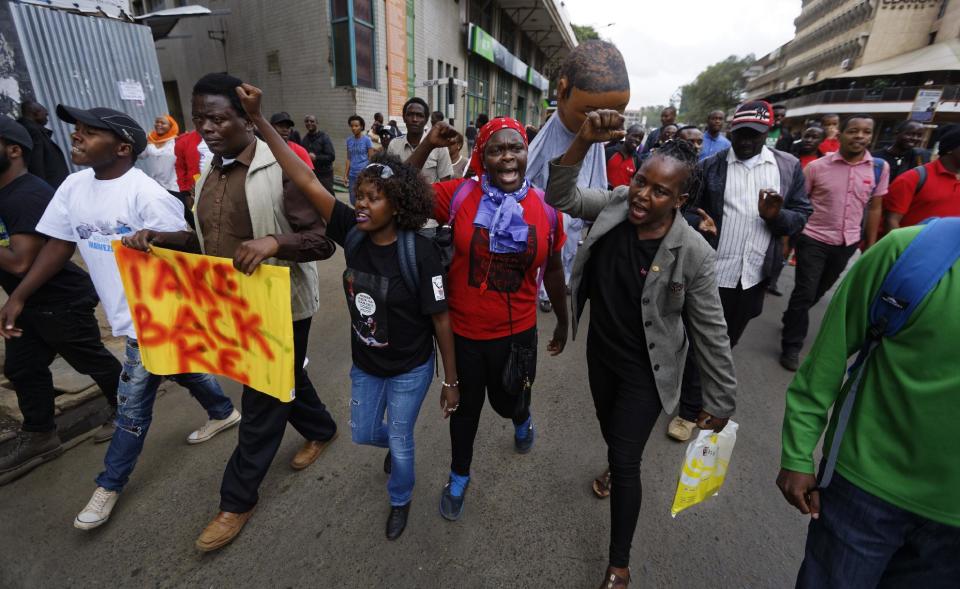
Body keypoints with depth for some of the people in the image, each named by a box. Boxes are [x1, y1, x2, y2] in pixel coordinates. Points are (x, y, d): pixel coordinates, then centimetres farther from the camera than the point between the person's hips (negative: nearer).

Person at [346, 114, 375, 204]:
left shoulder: (367, 140, -4)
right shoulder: (349, 140, 9)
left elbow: (371, 159, -4)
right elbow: (349, 159, 13)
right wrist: (345, 175, 8)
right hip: (352, 175, 5)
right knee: (353, 202, 9)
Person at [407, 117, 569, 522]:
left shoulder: (545, 208, -6)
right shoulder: (459, 195, -11)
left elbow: (553, 270, 4)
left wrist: (563, 322, 13)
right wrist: (427, 145, -18)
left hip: (517, 333, 1)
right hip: (463, 331, 0)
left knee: (508, 401, 21)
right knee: (466, 407, 19)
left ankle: (522, 419, 62)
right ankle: (459, 477, 48)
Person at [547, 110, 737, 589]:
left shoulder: (693, 254, -24)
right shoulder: (615, 204, -13)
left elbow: (711, 332, -16)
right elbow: (560, 196, -16)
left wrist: (720, 400, -7)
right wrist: (584, 142, -32)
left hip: (644, 370, -4)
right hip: (600, 352, 5)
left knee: (626, 463, 3)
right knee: (609, 427, 30)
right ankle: (618, 461, 66)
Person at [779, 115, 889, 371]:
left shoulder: (880, 168, 1)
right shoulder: (817, 166, -9)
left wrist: (871, 246, 8)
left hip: (847, 243, 4)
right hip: (813, 240, -4)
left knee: (819, 291, 18)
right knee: (805, 293, -3)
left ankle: (791, 319, 42)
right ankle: (791, 346, 8)